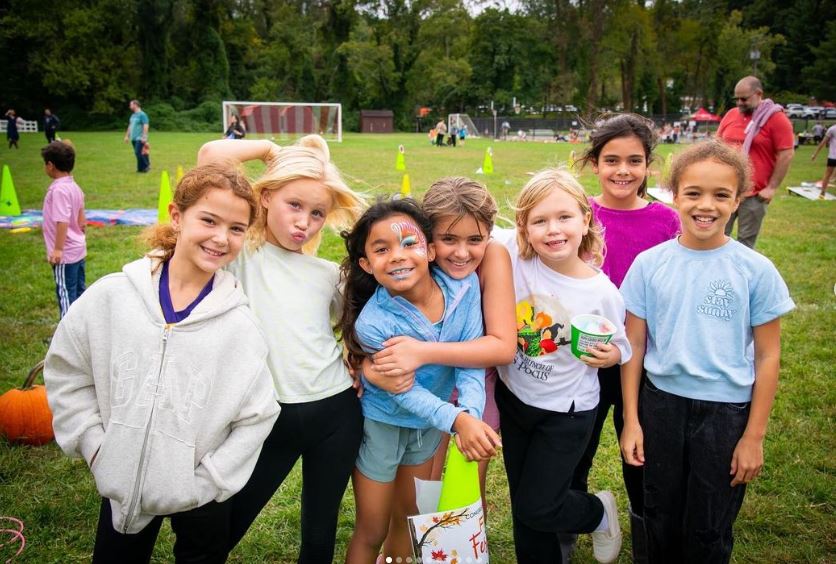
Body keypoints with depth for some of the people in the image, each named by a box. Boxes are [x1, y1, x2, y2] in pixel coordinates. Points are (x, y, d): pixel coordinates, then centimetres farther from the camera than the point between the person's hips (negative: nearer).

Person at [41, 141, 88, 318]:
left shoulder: (58, 189, -20)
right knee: (79, 291, 16)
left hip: (65, 253, -9)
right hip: (78, 249, 9)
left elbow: (62, 221, -25)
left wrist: (57, 249, -23)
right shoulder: (74, 186, 7)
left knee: (66, 294, 0)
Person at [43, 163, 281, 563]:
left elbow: (257, 416, -9)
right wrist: (95, 446, -4)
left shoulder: (240, 324, -14)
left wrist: (207, 481, -10)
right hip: (121, 487, 1)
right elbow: (66, 374, 1)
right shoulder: (111, 296, -10)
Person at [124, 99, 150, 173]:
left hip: (140, 138, -8)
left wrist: (144, 137, -23)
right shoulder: (133, 115, 18)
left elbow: (145, 126, -16)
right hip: (133, 138, 8)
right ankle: (141, 168, 13)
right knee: (137, 153, 8)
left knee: (138, 153, -15)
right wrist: (127, 136, 22)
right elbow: (130, 126, 25)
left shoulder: (142, 114, -9)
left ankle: (146, 166, -4)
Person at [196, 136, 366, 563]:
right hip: (270, 416, -3)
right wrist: (272, 150, -2)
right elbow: (210, 156, -16)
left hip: (336, 412, 3)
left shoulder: (328, 274, 7)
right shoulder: (242, 255, -5)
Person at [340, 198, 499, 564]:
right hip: (383, 424, -4)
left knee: (409, 517, 25)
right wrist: (456, 420, -38)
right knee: (371, 532, 13)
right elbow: (406, 391, -24)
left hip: (430, 422, 4)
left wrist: (471, 412, -35)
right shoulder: (372, 323, -31)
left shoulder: (463, 285, -21)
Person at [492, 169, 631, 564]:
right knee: (523, 506, 18)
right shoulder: (512, 254, -18)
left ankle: (599, 511, 34)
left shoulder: (602, 293, -19)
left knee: (536, 509, 4)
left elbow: (619, 349, -4)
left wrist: (611, 355, -24)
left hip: (566, 412, -3)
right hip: (512, 398, 3)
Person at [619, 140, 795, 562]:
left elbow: (767, 356, -4)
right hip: (662, 403, 2)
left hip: (726, 411, -1)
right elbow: (634, 344, -1)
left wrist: (754, 436, -3)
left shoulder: (756, 270, -9)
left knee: (709, 529, 13)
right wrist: (631, 419, 0)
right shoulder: (649, 264, -6)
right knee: (661, 516, 18)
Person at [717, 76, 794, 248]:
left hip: (754, 193, -5)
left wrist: (771, 187, -11)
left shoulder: (776, 118, -7)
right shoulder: (730, 115, 8)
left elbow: (786, 155, -9)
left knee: (745, 242, 4)